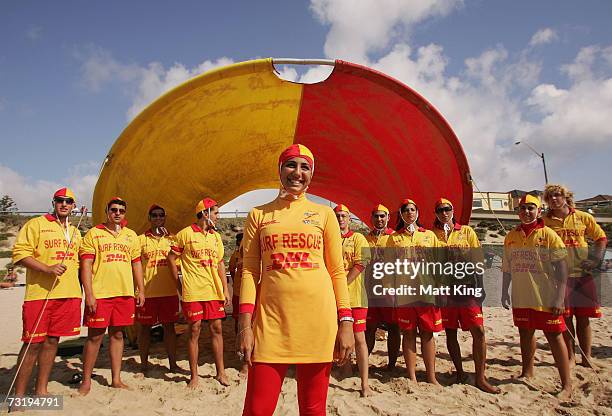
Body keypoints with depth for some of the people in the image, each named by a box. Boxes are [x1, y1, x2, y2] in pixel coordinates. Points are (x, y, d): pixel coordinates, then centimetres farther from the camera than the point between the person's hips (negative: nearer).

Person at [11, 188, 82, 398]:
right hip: (40, 293, -5)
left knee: (52, 340, 10)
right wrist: (48, 268, -21)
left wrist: (77, 290, 18)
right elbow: (19, 254, -9)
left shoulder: (75, 232, 18)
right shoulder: (36, 224, -1)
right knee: (33, 343, -2)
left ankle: (41, 390, 21)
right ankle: (18, 396, 10)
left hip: (69, 295, 5)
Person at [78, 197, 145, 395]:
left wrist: (141, 290, 10)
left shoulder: (131, 235, 13)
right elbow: (86, 265, -5)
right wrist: (89, 294, -12)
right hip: (100, 293, -4)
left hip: (125, 293, 4)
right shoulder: (93, 234, 1)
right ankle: (86, 380, 18)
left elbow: (136, 263, 15)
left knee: (117, 334, 10)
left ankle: (116, 379, 19)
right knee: (95, 336, 2)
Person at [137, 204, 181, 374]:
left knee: (169, 326, 8)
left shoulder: (172, 239, 8)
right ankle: (144, 364, 23)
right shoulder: (141, 239, 4)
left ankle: (172, 363, 19)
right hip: (147, 291, -1)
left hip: (169, 291, 1)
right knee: (145, 327, 8)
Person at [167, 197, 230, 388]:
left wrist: (225, 289, 8)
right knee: (194, 331, 2)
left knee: (216, 329, 7)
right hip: (193, 292, -4)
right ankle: (194, 376, 16)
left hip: (214, 291, 4)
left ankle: (220, 372, 18)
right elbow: (171, 258, 2)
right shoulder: (185, 234, -4)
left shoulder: (216, 236, 12)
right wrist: (179, 285, 3)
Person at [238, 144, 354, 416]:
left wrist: (345, 322, -1)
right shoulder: (258, 215, 8)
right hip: (271, 318, 0)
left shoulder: (324, 214, 8)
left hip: (318, 319, 0)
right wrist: (245, 324, -4)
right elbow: (250, 271, 5)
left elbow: (337, 271, 7)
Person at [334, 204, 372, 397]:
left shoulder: (358, 238, 2)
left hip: (354, 296, -4)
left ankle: (365, 383, -1)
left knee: (359, 337, -5)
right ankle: (346, 370, 30)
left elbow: (360, 265, -9)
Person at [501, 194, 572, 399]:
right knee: (525, 334, 16)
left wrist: (559, 297, -16)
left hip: (546, 297, -4)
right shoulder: (511, 236, 6)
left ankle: (566, 384, 14)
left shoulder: (548, 234, -7)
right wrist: (504, 291, 11)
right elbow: (507, 267, 13)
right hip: (521, 298, 4)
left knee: (554, 337, 2)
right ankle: (527, 373, 34)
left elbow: (562, 266, -10)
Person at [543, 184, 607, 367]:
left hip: (583, 274, 2)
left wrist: (596, 259, 2)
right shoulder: (544, 221, 1)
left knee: (583, 317, 7)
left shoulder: (583, 217, 6)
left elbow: (601, 238, 15)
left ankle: (586, 357, 20)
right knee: (565, 317, 2)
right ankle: (570, 356, 16)